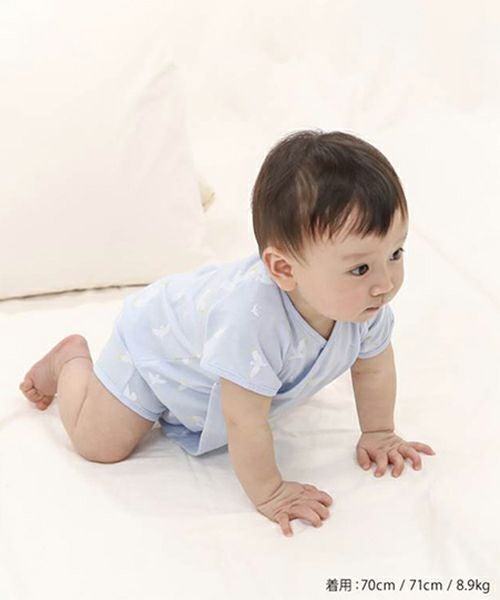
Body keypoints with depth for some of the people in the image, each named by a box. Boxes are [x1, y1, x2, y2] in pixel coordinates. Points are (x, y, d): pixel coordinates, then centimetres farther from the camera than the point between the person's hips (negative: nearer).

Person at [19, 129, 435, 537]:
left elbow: (373, 365, -7)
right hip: (154, 334, -6)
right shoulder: (252, 317, -51)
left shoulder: (364, 298, -30)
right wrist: (268, 493, -30)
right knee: (99, 443, 0)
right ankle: (71, 359, 24)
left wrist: (378, 434, -2)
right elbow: (244, 422, -40)